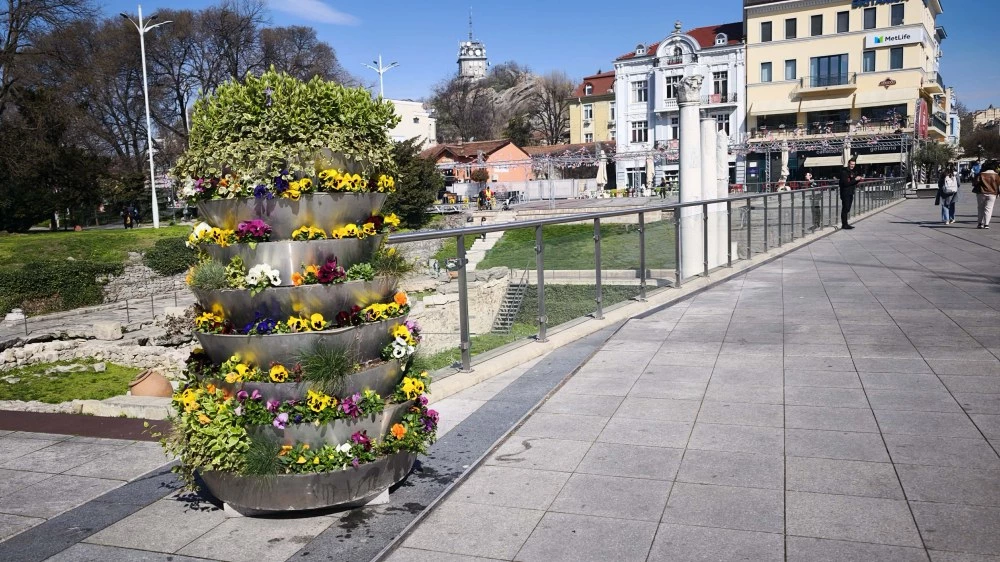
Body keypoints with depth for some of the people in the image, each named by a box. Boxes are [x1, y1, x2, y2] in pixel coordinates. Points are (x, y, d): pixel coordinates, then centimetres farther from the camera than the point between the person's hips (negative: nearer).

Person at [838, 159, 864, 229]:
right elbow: (845, 183, -21)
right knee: (845, 209, -8)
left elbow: (853, 183, 21)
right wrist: (855, 179, -21)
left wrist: (859, 179, 4)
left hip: (851, 193, 9)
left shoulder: (852, 172, 16)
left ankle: (845, 224, 13)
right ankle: (844, 225, -6)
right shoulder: (844, 172, -11)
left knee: (847, 209, 10)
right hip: (845, 193, -9)